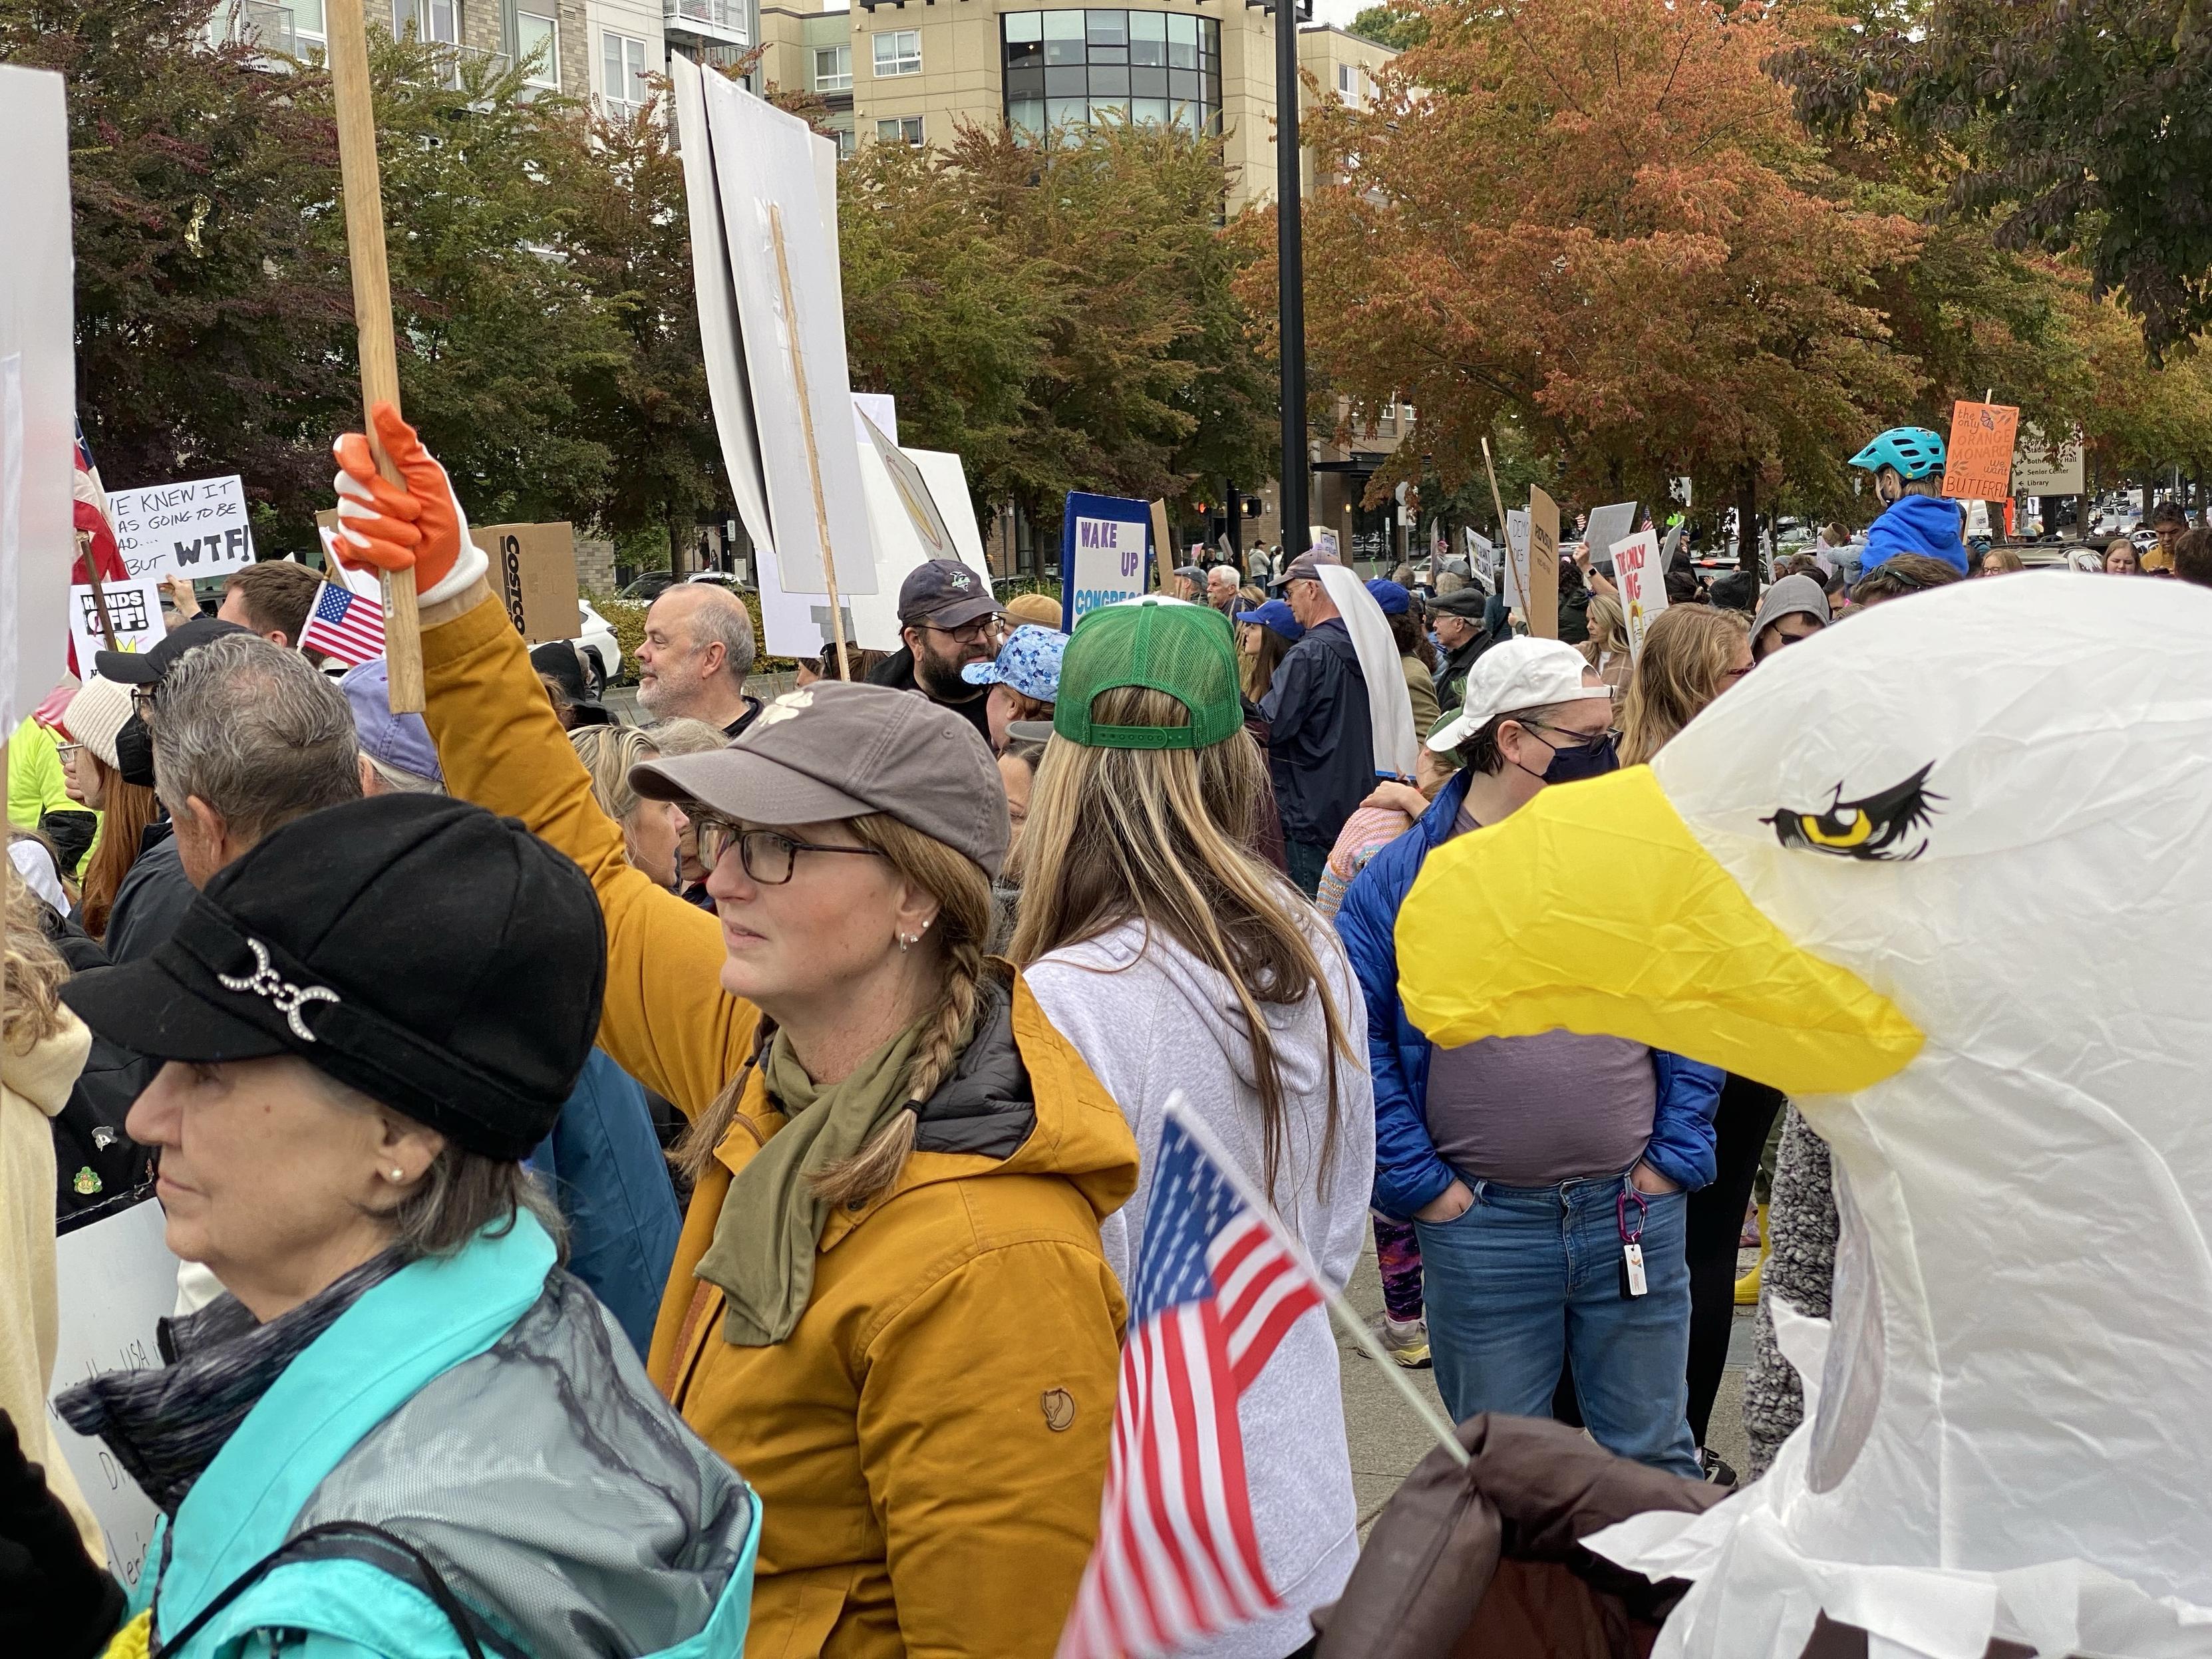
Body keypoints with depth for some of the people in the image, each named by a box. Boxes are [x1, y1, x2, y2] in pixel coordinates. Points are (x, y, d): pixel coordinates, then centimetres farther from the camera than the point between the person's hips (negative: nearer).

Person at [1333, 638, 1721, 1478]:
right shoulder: (1397, 879, -3)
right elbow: (1356, 1045, -4)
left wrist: (1675, 1155, 1)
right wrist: (1422, 1186, -8)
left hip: (1637, 1215, 2)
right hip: (1481, 1227, -2)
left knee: (1654, 1456, 14)